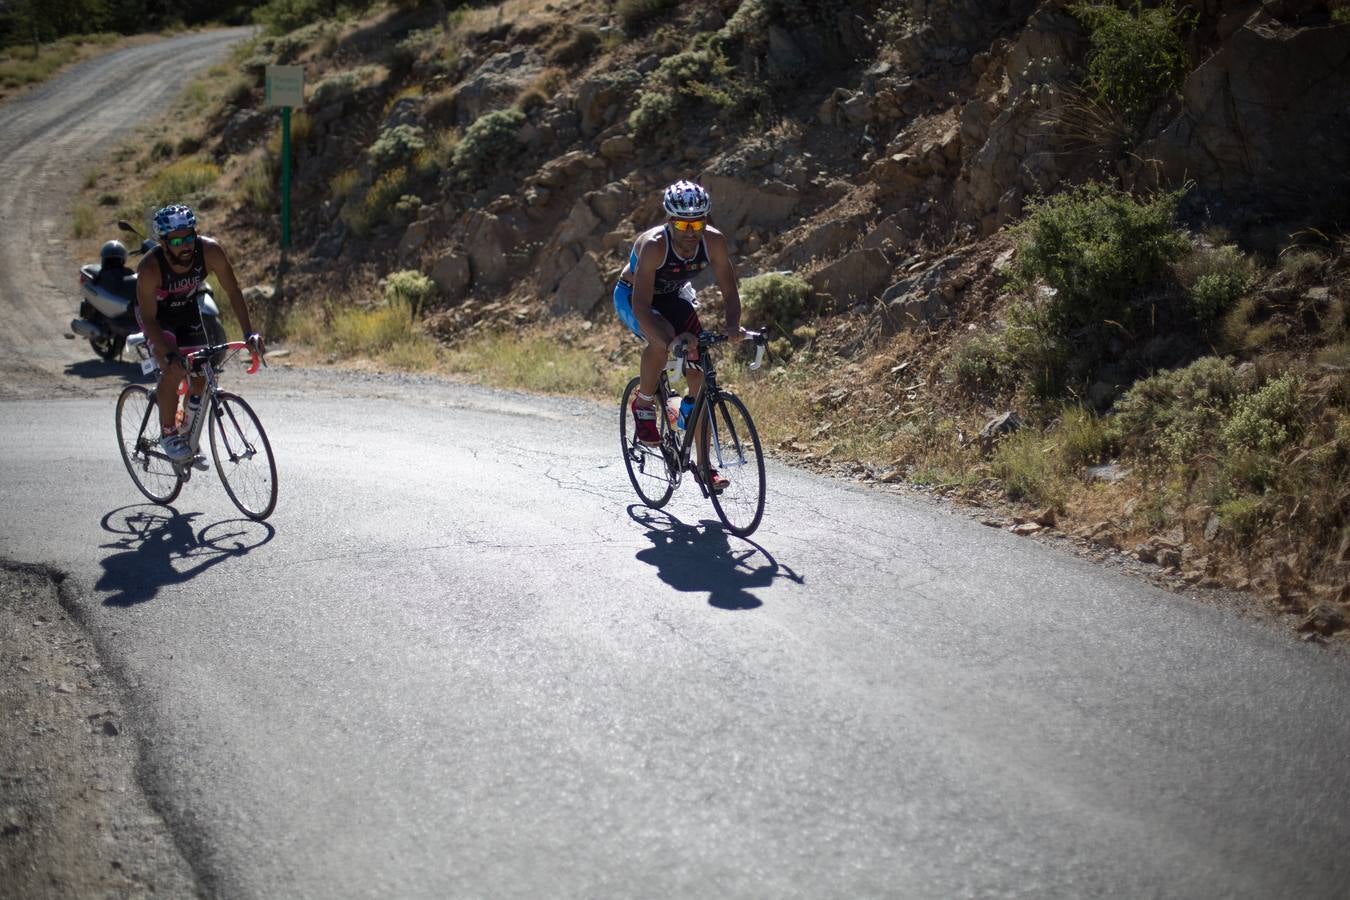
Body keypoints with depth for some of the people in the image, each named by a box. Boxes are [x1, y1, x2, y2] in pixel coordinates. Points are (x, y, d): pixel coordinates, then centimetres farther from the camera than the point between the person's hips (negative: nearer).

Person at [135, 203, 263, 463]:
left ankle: (188, 431, 20)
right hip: (156, 315, -4)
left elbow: (233, 291, -20)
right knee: (174, 371, -23)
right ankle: (168, 435, -3)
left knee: (203, 374, -3)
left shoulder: (210, 251, -30)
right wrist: (170, 355, -45)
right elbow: (149, 319, -32)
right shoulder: (150, 268, -37)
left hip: (188, 309, 4)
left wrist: (249, 332, -31)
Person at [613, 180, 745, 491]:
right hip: (632, 296, -4)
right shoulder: (654, 244, -37)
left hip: (673, 297, 5)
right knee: (662, 338, -37)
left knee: (699, 374, -8)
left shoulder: (714, 241, -25)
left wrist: (732, 326, -40)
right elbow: (641, 305, -41)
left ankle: (704, 465, -1)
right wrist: (671, 341, -57)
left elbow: (729, 291, -19)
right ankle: (643, 404, -10)